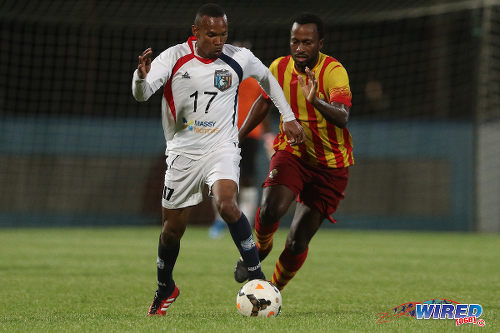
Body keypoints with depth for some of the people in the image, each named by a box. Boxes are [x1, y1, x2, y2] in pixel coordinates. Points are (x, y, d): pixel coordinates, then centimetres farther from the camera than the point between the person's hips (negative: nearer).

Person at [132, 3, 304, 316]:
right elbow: (142, 94, -21)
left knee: (226, 204, -29)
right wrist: (141, 77, -44)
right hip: (183, 152, 1)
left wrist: (288, 117, 17)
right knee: (173, 228, 8)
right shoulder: (174, 58, -10)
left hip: (221, 148, -1)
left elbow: (267, 78, 17)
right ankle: (165, 289, 33)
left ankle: (257, 275, -20)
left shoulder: (238, 59, -4)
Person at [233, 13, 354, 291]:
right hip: (291, 151, 2)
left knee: (298, 242, -4)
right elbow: (264, 102, 17)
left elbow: (342, 118, -36)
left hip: (331, 165, -2)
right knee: (270, 210, -27)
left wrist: (315, 100, -53)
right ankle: (260, 248, 7)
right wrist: (237, 137, 18)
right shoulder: (279, 68, -5)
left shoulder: (334, 71, -20)